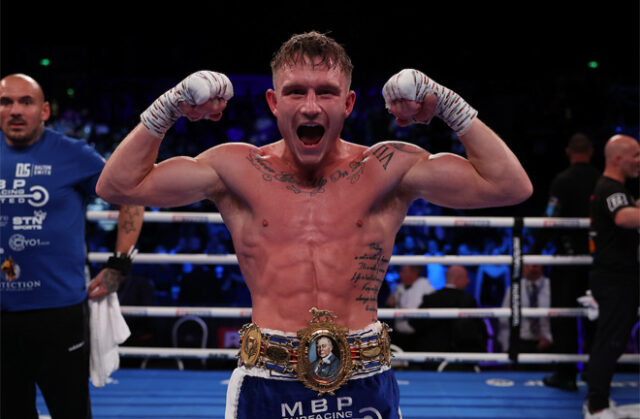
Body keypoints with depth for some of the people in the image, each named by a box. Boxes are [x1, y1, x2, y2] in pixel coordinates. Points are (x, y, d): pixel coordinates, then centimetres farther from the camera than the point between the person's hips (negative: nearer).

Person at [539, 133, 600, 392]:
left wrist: (535, 252, -10)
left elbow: (551, 219, -16)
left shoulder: (562, 181, -11)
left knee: (564, 317, 3)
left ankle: (566, 374, 4)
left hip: (568, 256, -4)